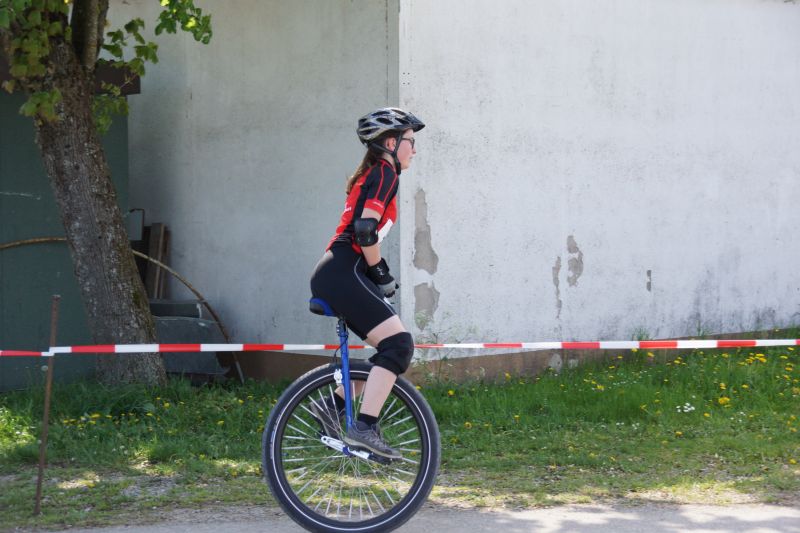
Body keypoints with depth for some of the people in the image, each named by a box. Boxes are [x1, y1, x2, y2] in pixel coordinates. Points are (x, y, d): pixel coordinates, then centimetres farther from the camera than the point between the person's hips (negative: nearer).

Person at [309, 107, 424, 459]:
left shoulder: (371, 175, 24)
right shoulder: (385, 174, -7)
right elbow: (365, 230, -20)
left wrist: (380, 277, 17)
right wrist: (381, 273, -9)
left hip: (334, 275, 10)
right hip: (342, 275, -10)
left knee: (394, 349, 12)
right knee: (398, 344, -16)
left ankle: (334, 405, 10)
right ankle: (364, 428, -21)